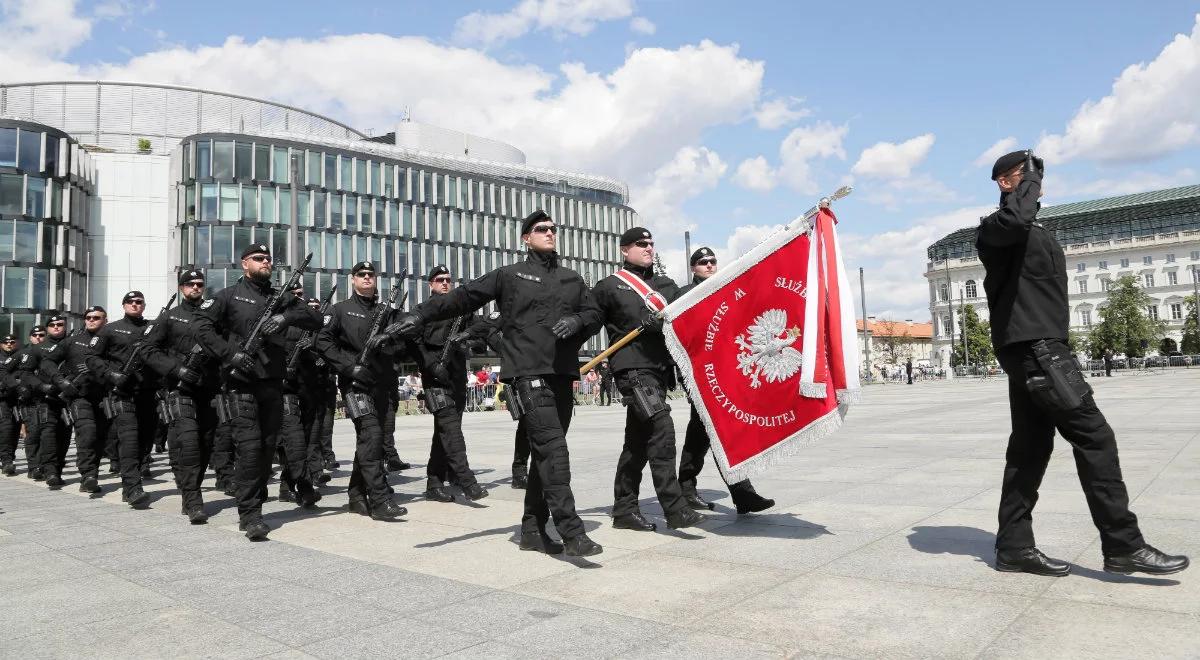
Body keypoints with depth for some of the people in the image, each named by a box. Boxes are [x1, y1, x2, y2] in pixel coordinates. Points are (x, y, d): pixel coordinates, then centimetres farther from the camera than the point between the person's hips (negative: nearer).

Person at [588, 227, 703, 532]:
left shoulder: (666, 285, 20)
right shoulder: (609, 286, 5)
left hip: (661, 368, 6)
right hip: (632, 368, -6)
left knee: (638, 439, 11)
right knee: (661, 430, -18)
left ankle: (624, 509, 19)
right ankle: (674, 509, -16)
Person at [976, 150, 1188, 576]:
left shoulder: (1033, 231, 26)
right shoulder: (997, 226, -6)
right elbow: (1014, 219, -33)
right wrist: (1029, 182, -14)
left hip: (1038, 348, 10)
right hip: (1034, 347, -10)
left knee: (1030, 446, 6)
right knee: (1094, 437, -10)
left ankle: (1015, 546, 8)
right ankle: (1123, 545, -4)